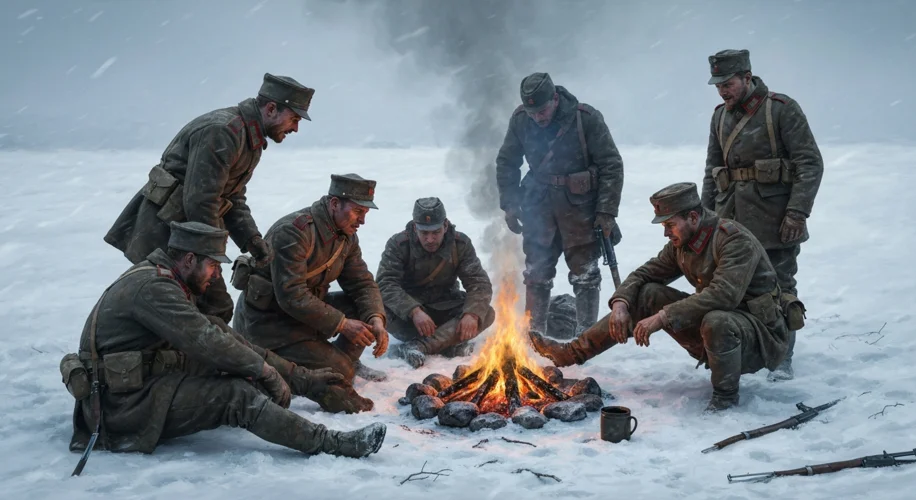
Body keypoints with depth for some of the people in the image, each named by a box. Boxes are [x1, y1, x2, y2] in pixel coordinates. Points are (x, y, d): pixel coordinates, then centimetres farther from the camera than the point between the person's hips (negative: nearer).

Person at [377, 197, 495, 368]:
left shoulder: (461, 244, -10)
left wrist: (472, 314, -34)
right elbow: (385, 284, -27)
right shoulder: (398, 244, -16)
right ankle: (448, 344, -31)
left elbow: (480, 283, -13)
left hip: (446, 308, 2)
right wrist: (414, 311, -43)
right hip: (409, 308, -2)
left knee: (487, 314, -26)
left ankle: (416, 346, -37)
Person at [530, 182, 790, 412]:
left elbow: (723, 294, -36)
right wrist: (621, 303, -14)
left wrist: (663, 317, -37)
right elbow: (645, 273, 8)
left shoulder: (736, 240, -23)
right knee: (646, 294, -2)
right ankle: (572, 352, 1)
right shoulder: (681, 245, 3)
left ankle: (726, 394, -13)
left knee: (716, 321, -41)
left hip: (761, 334, -7)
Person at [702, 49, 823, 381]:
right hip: (731, 220, 5)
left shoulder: (782, 109, -6)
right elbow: (712, 170, 19)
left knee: (780, 290, 1)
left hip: (774, 219, -5)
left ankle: (782, 360, 11)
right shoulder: (720, 116, 12)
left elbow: (811, 164, -9)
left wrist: (797, 213, -16)